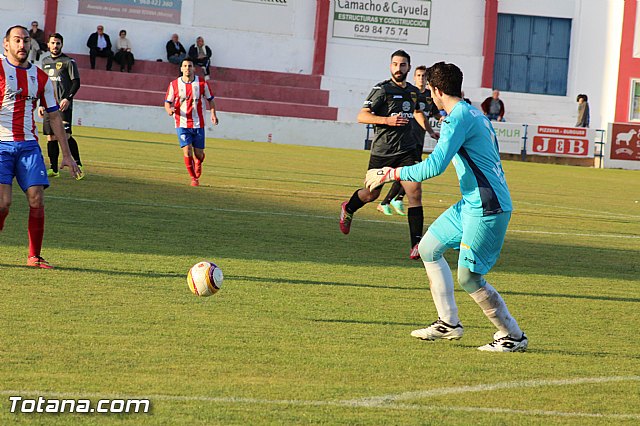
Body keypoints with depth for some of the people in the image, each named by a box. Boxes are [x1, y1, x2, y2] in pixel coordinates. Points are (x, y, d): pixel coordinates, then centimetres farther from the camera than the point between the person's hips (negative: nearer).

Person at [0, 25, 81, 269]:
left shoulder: (40, 78, 12)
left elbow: (54, 116, 17)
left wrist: (67, 154, 15)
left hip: (28, 145, 4)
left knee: (37, 200, -6)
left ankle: (34, 257, 4)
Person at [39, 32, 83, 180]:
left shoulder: (68, 62, -1)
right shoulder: (45, 62, 17)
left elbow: (76, 82, -5)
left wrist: (68, 98, -18)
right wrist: (41, 104, 18)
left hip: (63, 105, -6)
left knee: (65, 135, -15)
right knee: (51, 137, 3)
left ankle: (78, 165, -6)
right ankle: (53, 169, 7)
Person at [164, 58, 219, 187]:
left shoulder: (202, 83, -1)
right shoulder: (174, 84, -1)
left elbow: (210, 99, 11)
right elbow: (167, 102, 6)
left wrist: (213, 114, -3)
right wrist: (169, 109, -17)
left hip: (198, 124, 1)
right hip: (182, 124, -1)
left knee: (199, 154, 3)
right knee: (187, 152, -13)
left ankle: (198, 165, 41)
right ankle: (193, 178, 6)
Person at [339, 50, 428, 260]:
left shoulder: (414, 92, 9)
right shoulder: (382, 89, -10)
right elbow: (361, 116, -17)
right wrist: (387, 120, -28)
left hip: (407, 151, 3)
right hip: (382, 152, -3)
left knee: (415, 193, -14)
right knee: (371, 194, 12)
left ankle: (416, 243, -15)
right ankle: (348, 209, 46)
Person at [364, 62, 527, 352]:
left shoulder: (458, 118, -16)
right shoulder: (474, 114, 14)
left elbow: (434, 166, -22)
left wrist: (390, 174, -13)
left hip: (486, 208, -10)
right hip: (472, 204, 10)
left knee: (468, 277, -6)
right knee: (429, 248, 15)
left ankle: (513, 336, 4)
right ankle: (449, 323, 17)